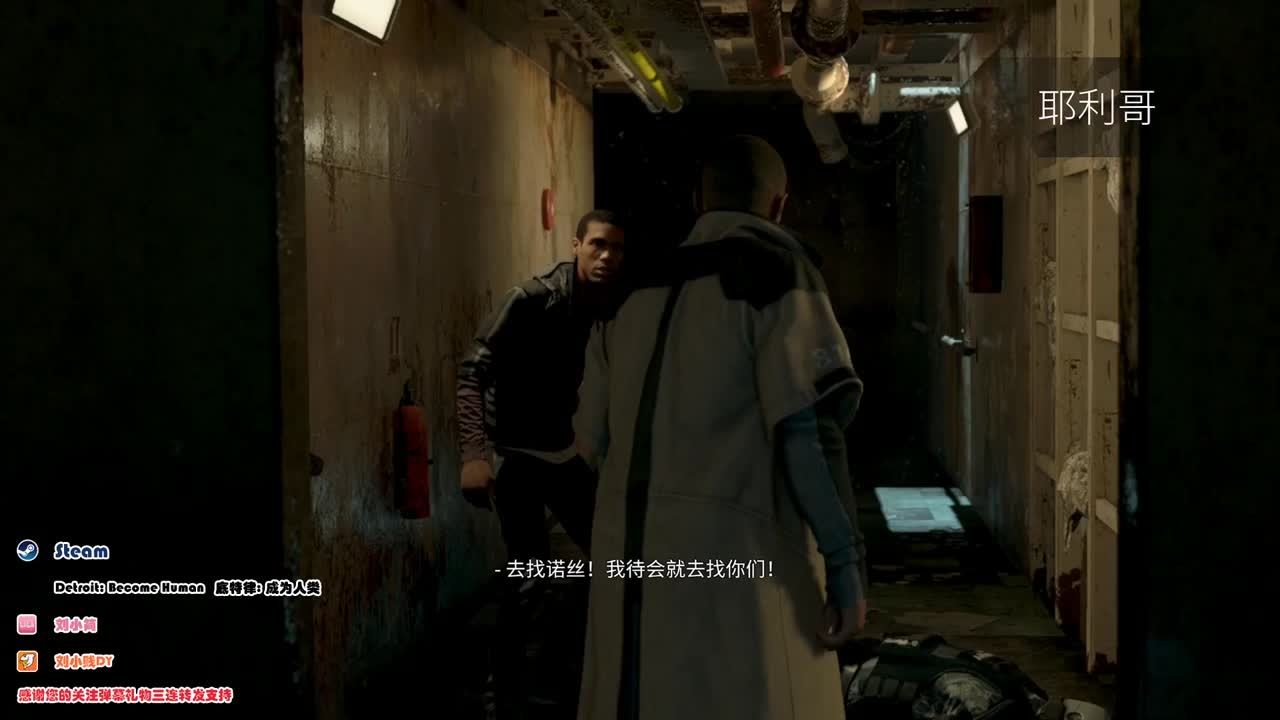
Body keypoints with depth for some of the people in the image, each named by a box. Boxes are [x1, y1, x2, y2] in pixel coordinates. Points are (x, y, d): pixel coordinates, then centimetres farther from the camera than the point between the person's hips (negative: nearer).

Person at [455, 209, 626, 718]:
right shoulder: (533, 300, -18)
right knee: (530, 569, -14)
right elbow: (473, 372, -22)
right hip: (514, 452, -6)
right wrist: (475, 453, -32)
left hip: (563, 451, 6)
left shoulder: (612, 310, -1)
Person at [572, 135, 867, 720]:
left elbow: (593, 439, 17)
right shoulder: (776, 272, -5)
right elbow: (806, 425, -15)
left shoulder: (636, 286, 14)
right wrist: (844, 568, -13)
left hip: (633, 553, 6)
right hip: (732, 555, -6)